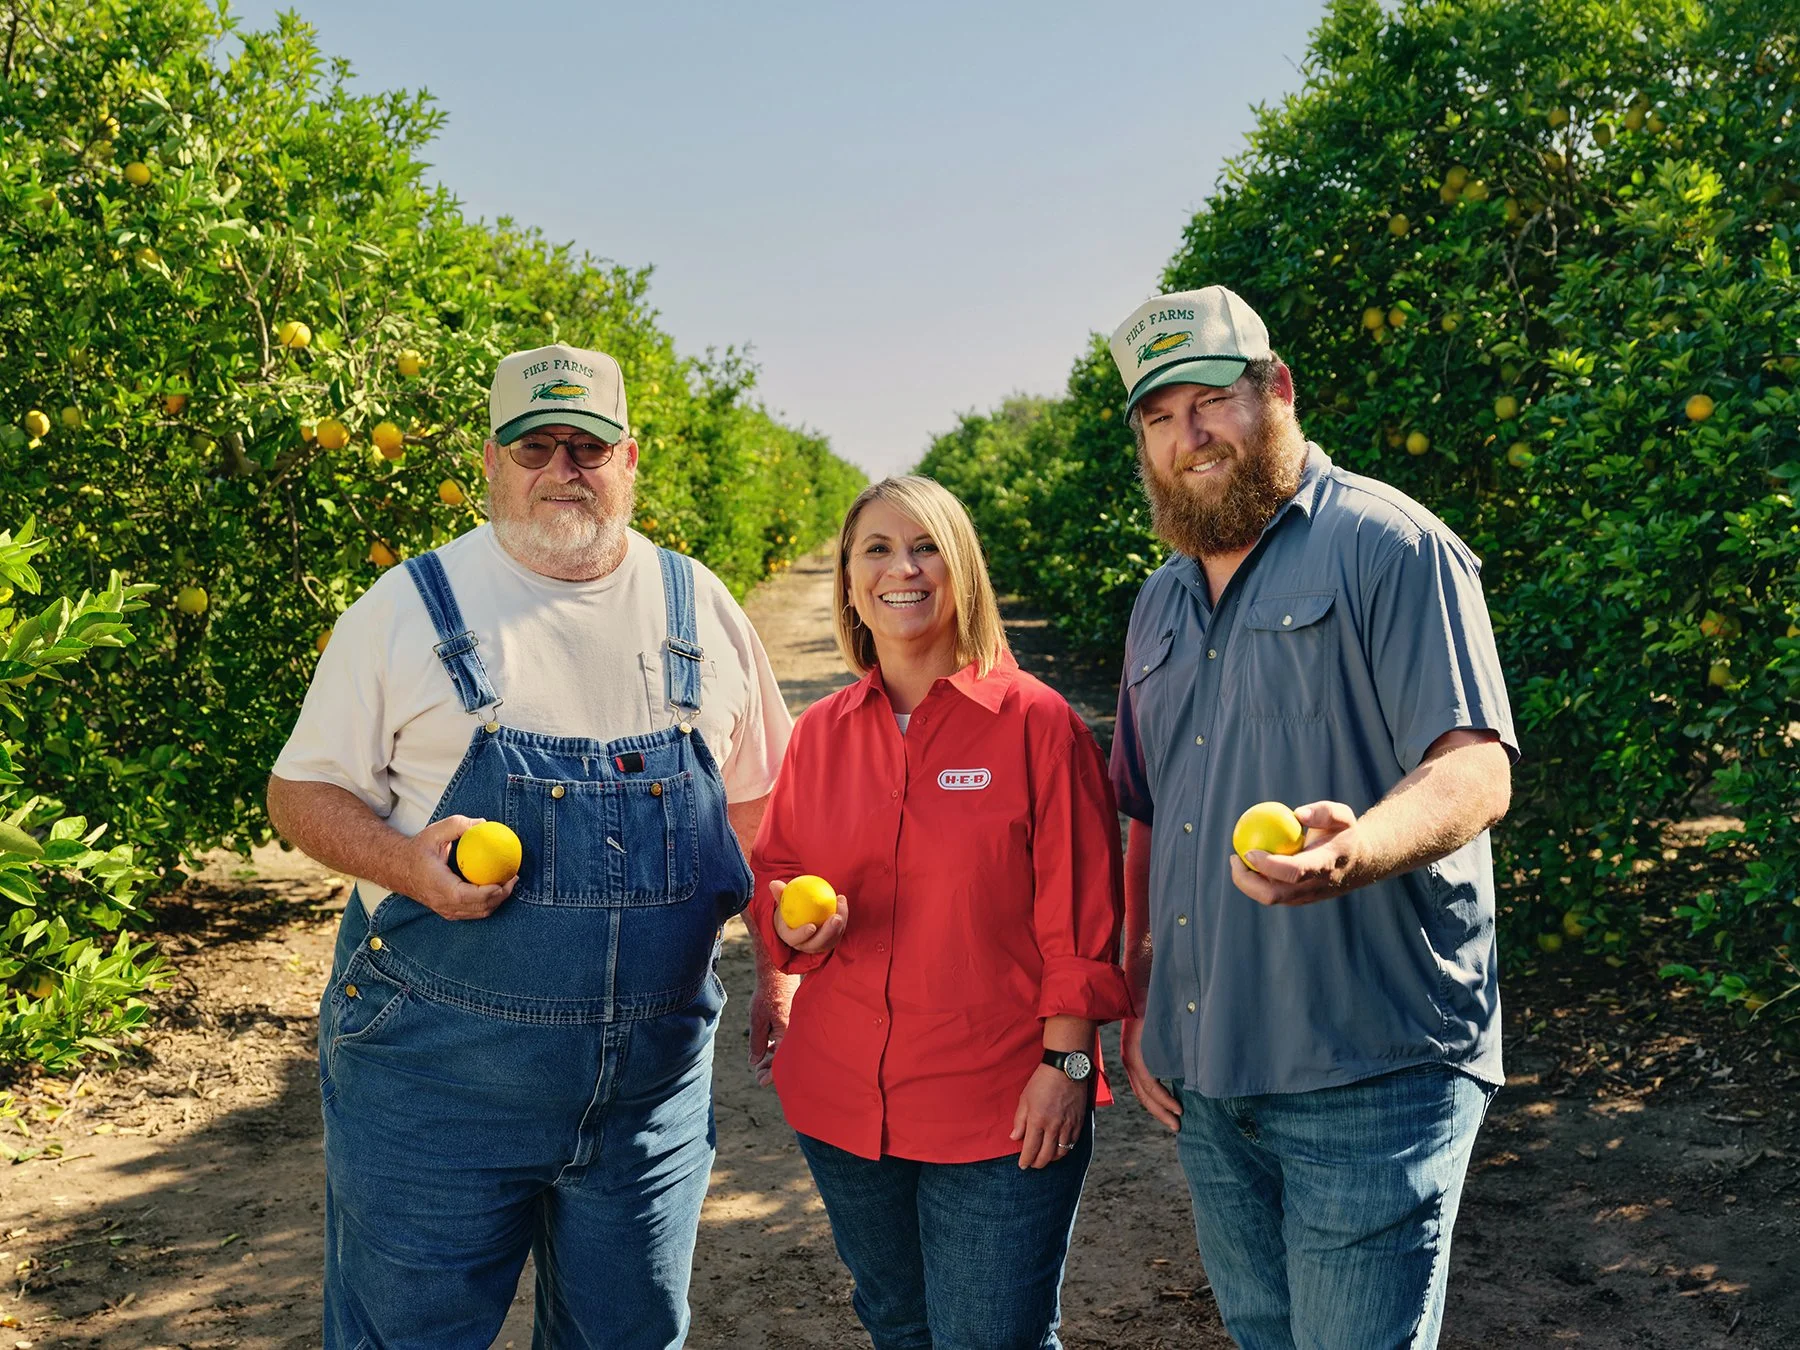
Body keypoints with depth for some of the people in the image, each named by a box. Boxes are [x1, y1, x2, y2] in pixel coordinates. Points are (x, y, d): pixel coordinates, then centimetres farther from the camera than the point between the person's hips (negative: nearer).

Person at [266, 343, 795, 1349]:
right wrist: (408, 861, -18)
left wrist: (780, 979, 10)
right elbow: (303, 790, 1)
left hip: (655, 1073, 3)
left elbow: (757, 804, 14)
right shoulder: (406, 611, -3)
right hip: (437, 1072, -2)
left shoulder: (702, 609, 6)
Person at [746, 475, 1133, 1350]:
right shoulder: (819, 733, 4)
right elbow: (771, 875, 12)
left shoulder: (1035, 721, -8)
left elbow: (1080, 916, -8)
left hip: (1002, 1111, -4)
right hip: (842, 1100, 5)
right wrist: (790, 922, -9)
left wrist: (1066, 1061, -11)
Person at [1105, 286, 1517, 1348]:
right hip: (1204, 1074, 7)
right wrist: (1137, 1007, 14)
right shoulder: (1162, 603, 15)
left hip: (1371, 1071, -7)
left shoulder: (1391, 545, -8)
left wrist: (1360, 845, -37)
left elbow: (1475, 767, -16)